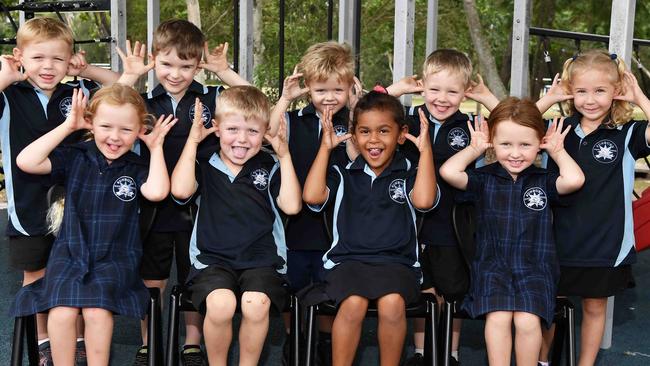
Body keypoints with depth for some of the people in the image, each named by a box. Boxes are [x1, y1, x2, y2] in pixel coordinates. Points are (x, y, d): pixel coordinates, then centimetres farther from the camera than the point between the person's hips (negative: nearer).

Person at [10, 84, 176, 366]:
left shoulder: (136, 168, 4)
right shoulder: (75, 158, 5)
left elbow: (157, 192, -17)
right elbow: (26, 162, -7)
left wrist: (156, 147, -5)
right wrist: (67, 126, -5)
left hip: (116, 257, 0)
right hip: (70, 252, 1)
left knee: (97, 309, -26)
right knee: (62, 311, -24)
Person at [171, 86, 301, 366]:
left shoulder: (269, 166, 8)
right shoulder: (204, 164, 5)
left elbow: (291, 206, -4)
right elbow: (180, 190, -14)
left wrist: (284, 156, -5)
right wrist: (193, 140, -8)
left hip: (261, 260, 1)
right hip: (212, 259, 0)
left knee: (256, 305, -30)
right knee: (220, 304, -31)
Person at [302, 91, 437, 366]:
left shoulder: (409, 174, 11)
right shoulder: (343, 175, 15)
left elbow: (424, 200, -10)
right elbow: (312, 196, -3)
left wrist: (425, 149, -6)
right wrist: (325, 147, 3)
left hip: (396, 262, 0)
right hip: (348, 259, 0)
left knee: (392, 303, -32)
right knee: (353, 304, -31)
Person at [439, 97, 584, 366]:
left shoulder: (544, 181, 3)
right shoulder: (484, 179, 3)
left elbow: (574, 180, -17)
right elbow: (448, 172, -14)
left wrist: (558, 150, -1)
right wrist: (474, 149, 1)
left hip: (534, 267, 0)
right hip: (493, 265, 0)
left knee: (528, 320, -22)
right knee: (498, 317, -24)